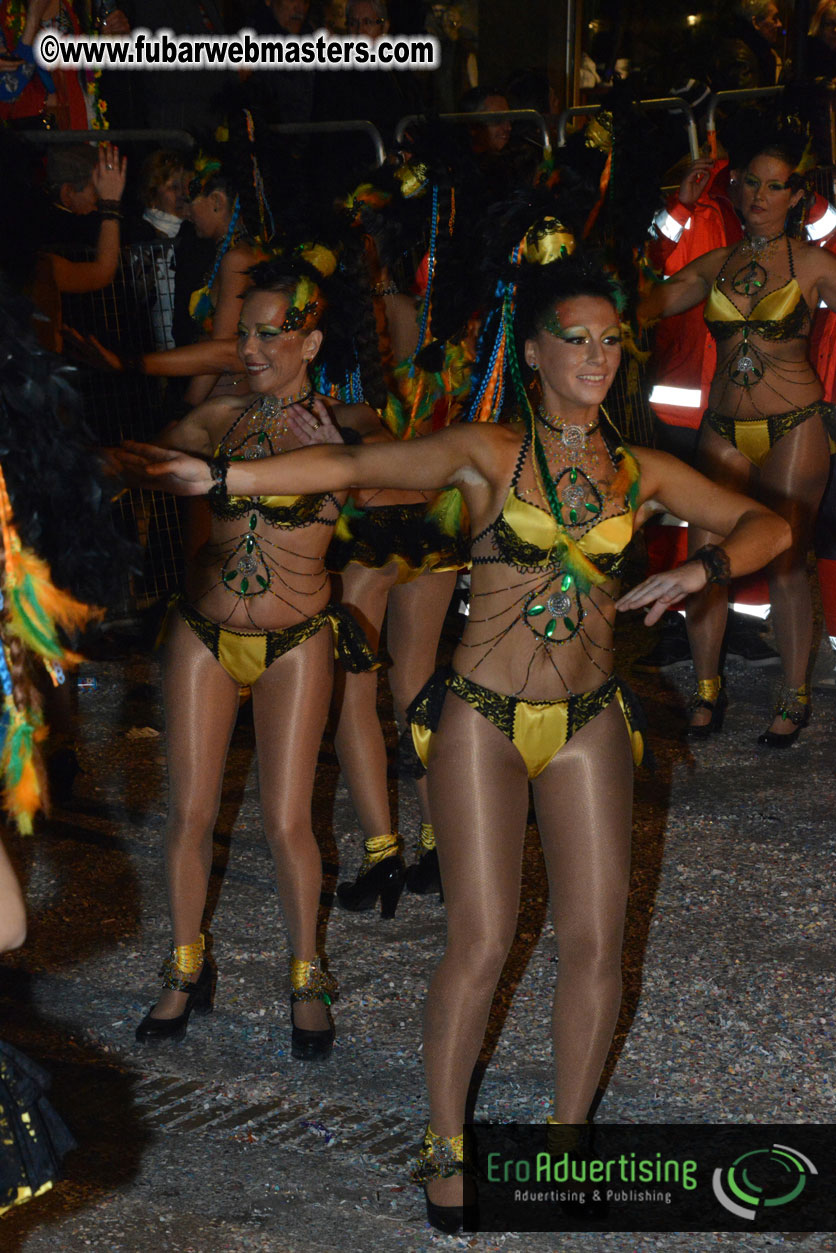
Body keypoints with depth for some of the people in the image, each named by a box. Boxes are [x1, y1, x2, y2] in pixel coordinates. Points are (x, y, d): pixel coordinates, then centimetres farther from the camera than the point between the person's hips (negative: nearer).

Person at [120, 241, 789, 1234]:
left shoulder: (641, 470, 7)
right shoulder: (489, 451, -4)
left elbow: (766, 527, 9)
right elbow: (359, 465, -13)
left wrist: (697, 571, -12)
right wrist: (219, 476, -22)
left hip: (589, 721, 3)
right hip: (484, 715, -3)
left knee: (596, 941, 2)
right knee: (480, 941, -3)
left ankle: (568, 1133, 23)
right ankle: (444, 1143, 17)